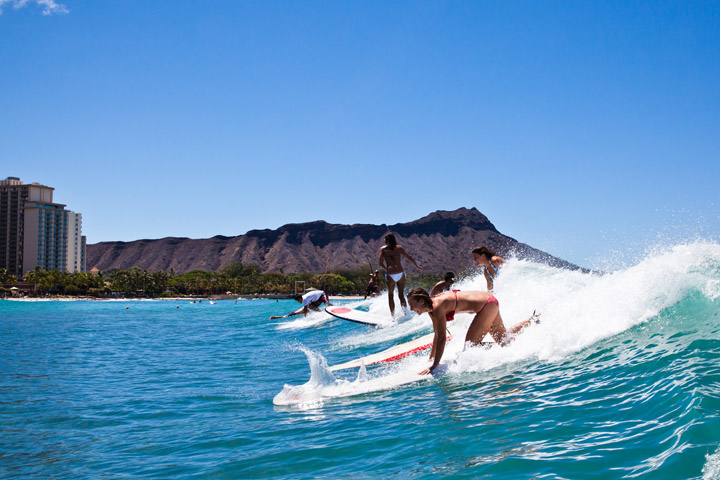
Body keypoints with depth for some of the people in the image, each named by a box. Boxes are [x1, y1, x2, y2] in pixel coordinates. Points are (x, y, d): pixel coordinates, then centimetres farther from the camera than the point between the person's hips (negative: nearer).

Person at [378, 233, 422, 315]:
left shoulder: (383, 249, 5)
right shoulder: (399, 248, 9)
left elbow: (381, 263, -1)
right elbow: (410, 258, 12)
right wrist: (417, 266, 26)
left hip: (390, 275, -2)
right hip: (400, 273, 2)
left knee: (390, 295, 14)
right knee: (401, 295, 13)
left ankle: (393, 316, 12)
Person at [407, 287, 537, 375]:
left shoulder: (437, 307, -25)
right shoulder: (431, 309, 2)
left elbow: (442, 338, -28)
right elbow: (437, 336, 13)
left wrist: (434, 366, -27)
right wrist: (431, 359, 15)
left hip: (486, 306, -9)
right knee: (504, 340, 20)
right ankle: (532, 320, 31)